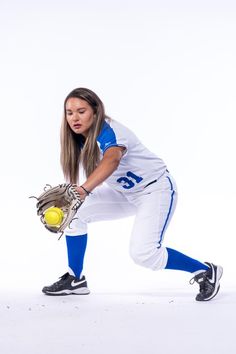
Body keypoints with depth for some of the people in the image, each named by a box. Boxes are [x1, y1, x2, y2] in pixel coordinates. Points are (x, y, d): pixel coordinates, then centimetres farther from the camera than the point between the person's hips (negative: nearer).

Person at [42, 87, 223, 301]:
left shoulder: (109, 132, -32)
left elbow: (111, 160, -54)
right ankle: (75, 281, 7)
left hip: (157, 189, -8)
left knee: (143, 253, -22)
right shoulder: (81, 137, -5)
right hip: (125, 192, 8)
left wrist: (84, 190, -69)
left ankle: (206, 272, -1)